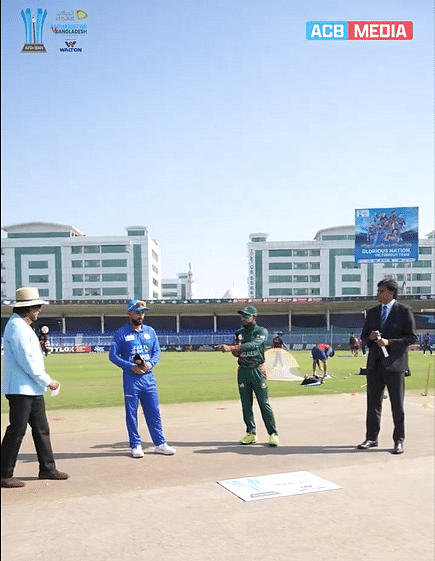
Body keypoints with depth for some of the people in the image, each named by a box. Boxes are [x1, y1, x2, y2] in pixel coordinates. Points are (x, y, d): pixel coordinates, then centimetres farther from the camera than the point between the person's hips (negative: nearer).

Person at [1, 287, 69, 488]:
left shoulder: (24, 326, 17)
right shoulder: (17, 327, -16)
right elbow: (26, 360, -20)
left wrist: (42, 346, 6)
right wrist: (47, 381, -14)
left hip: (33, 389, 10)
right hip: (20, 390, -10)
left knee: (41, 429, 14)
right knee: (16, 432, -4)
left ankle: (47, 468, 24)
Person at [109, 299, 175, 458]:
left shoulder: (150, 331, 11)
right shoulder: (121, 333, -2)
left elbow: (157, 352, 12)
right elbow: (113, 355, -5)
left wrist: (150, 363, -8)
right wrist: (131, 366, -15)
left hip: (148, 377, 4)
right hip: (131, 379, -3)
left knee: (154, 411, 6)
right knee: (131, 413, 3)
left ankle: (160, 444, 14)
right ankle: (136, 445, 14)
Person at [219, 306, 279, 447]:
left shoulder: (262, 331, -4)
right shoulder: (239, 333, 13)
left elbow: (253, 345, -23)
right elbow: (236, 353, 14)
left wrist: (231, 348, -32)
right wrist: (235, 350, -12)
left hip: (257, 370, -5)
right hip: (243, 371, 5)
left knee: (264, 403, -5)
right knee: (246, 404, 6)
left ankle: (273, 433, 1)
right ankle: (251, 433, 15)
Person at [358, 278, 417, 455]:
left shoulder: (404, 311, -2)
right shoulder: (372, 312, 12)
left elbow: (412, 337, -6)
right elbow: (363, 335, 18)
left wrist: (389, 342, -18)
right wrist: (370, 337, -6)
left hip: (394, 363, -5)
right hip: (375, 363, 5)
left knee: (397, 404, 2)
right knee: (373, 401, 9)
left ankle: (399, 441, 13)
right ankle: (371, 438, 19)